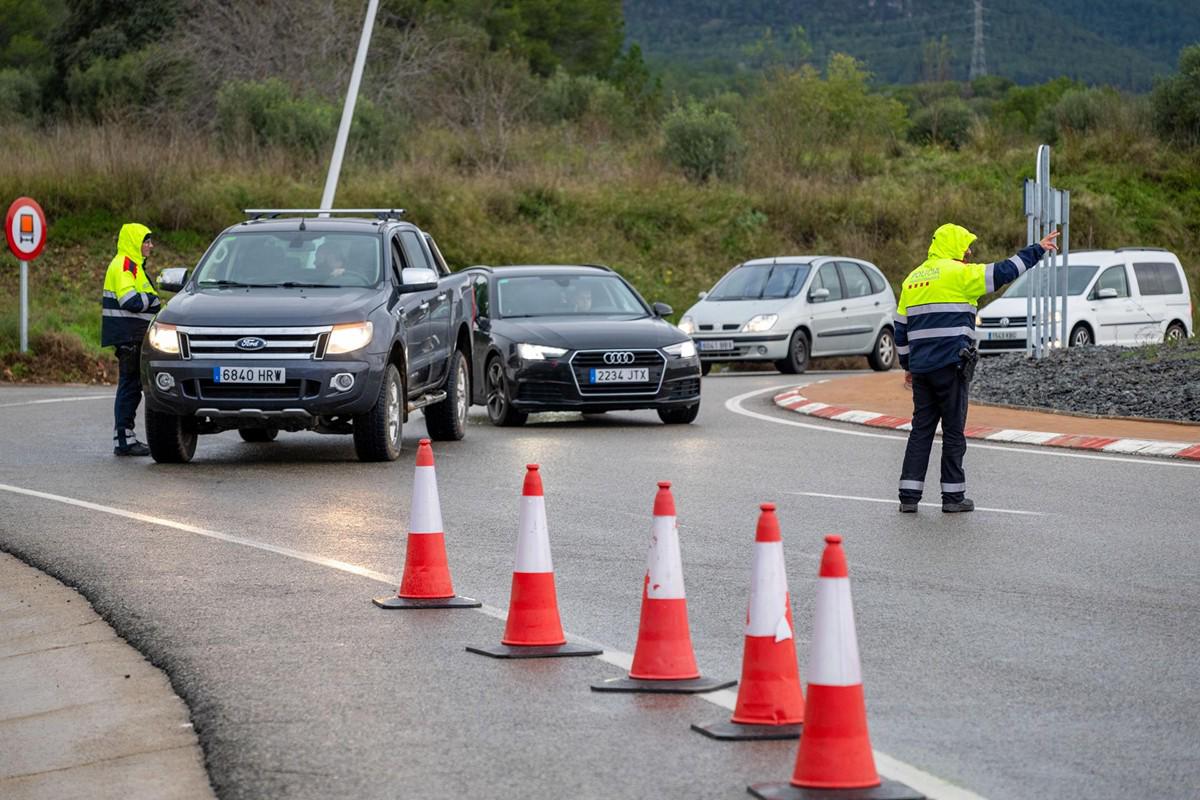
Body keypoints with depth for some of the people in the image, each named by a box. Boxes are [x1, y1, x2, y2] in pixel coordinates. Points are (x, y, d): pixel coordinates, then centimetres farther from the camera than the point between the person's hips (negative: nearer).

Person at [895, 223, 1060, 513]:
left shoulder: (913, 279, 15)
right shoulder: (958, 274, -7)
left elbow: (901, 329, 18)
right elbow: (1003, 272, -9)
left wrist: (908, 365, 26)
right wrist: (1038, 250, 2)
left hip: (921, 367, 6)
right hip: (950, 366, -6)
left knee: (921, 429, 9)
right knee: (953, 430, 2)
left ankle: (909, 496, 5)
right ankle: (953, 496, 5)